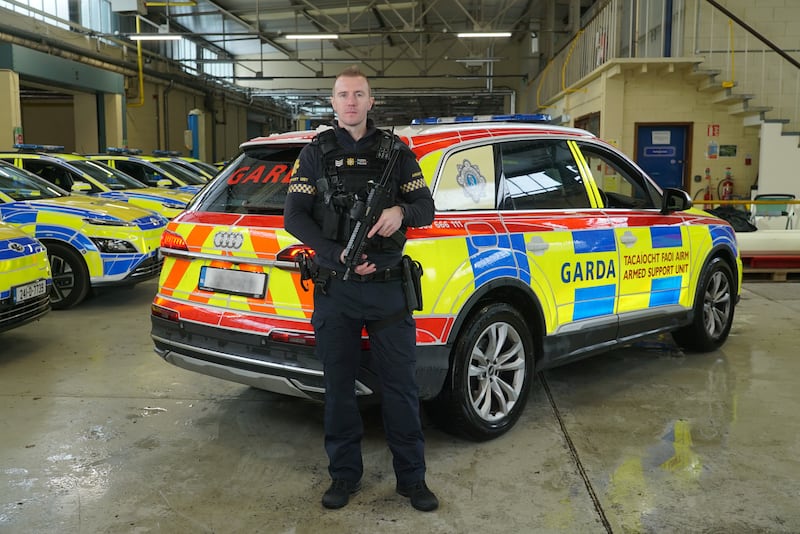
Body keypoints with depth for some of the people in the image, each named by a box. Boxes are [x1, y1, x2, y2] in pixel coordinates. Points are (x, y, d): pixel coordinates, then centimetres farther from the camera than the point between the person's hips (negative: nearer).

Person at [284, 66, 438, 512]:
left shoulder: (396, 151, 6)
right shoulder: (316, 153, 6)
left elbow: (426, 208, 4)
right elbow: (295, 216, 0)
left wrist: (401, 212, -21)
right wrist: (338, 254, -14)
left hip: (388, 288, 0)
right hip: (335, 289, 1)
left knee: (401, 385, 5)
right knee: (339, 386, 10)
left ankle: (412, 477, 20)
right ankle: (345, 475, 25)